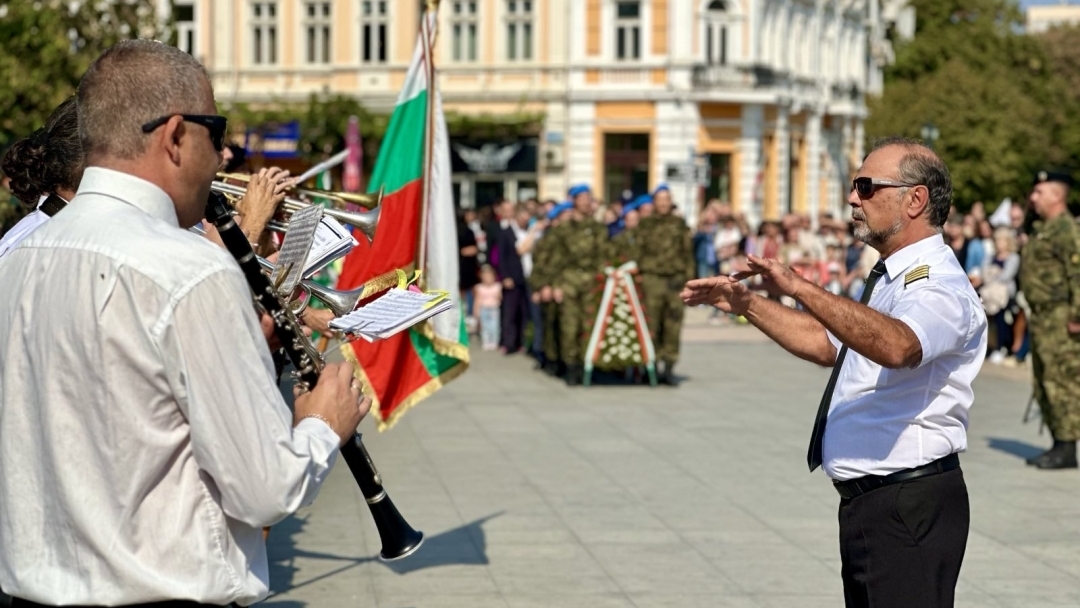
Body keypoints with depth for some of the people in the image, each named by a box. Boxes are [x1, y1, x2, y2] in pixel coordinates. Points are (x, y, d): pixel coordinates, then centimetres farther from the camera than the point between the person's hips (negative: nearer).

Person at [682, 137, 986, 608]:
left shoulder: (940, 287, -18)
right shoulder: (892, 279, 15)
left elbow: (896, 347, -39)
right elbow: (828, 343, 25)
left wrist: (800, 288, -41)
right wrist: (746, 304, 17)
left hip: (909, 508, -10)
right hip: (865, 500, 10)